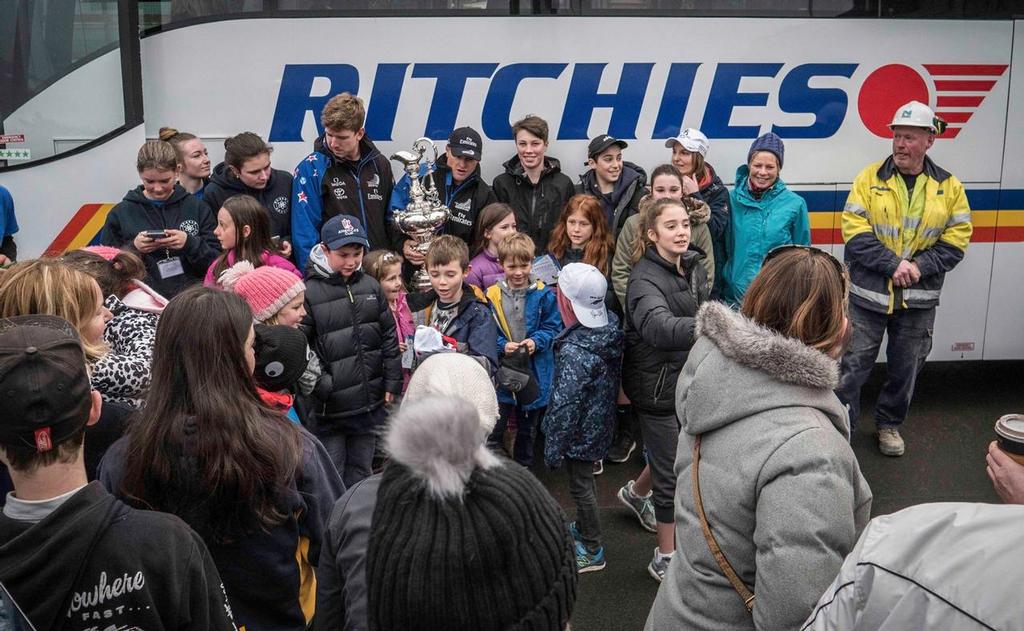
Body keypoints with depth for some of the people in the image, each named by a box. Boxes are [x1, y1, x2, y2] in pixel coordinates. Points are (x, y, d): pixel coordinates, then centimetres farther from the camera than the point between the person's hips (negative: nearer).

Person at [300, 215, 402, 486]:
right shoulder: (310, 292, -11)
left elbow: (389, 336, 10)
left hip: (369, 402, 5)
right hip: (329, 407, -5)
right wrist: (319, 384, -16)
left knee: (360, 473, 19)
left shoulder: (371, 287, 5)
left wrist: (392, 383, 8)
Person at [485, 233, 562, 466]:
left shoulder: (544, 295, -6)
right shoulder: (492, 296, -6)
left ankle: (523, 467, 37)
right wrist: (502, 346, -19)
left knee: (528, 427, 19)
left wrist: (536, 341, -19)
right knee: (494, 428, 3)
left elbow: (553, 327, -2)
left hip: (534, 373, 1)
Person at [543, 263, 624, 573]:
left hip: (580, 433, -8)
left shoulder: (573, 352, -34)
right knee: (584, 480, 27)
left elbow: (564, 407, -27)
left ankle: (592, 551, 29)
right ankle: (582, 528, 49)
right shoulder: (610, 327, -10)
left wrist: (552, 448, -14)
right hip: (600, 423, 8)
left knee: (580, 486, 12)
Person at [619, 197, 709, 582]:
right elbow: (659, 326, -44)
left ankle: (636, 491, 52)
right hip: (658, 383, -7)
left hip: (690, 376, 7)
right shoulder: (645, 279, -24)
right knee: (673, 476, 3)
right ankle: (664, 558, 22)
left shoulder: (693, 266, 2)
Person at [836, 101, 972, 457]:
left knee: (905, 368, 15)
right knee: (853, 365, 3)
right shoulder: (869, 178, -3)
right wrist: (892, 264, -20)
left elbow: (956, 240, 1)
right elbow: (854, 232, -11)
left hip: (919, 298, 2)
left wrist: (919, 267, -15)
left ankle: (890, 424, 36)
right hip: (868, 294, -2)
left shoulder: (949, 187, 3)